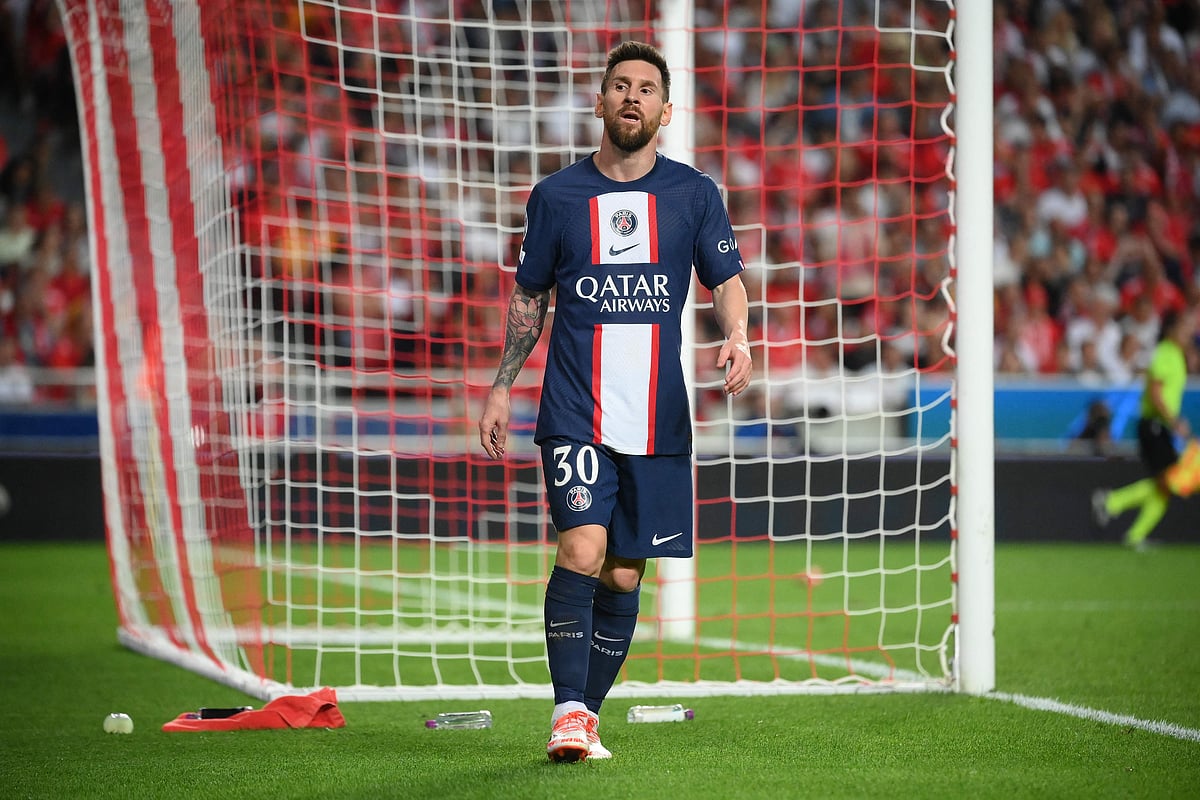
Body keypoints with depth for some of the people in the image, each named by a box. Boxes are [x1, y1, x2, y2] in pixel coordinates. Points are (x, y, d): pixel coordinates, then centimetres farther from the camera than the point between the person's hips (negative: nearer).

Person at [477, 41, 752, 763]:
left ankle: (589, 715, 15)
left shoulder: (694, 194, 6)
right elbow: (530, 297, 15)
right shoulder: (557, 196, 6)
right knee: (583, 548, -19)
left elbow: (727, 278, 4)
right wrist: (502, 388, 13)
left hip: (658, 418, 2)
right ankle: (568, 711, -17)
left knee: (623, 576, 4)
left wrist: (737, 337, -17)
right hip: (575, 412, -1)